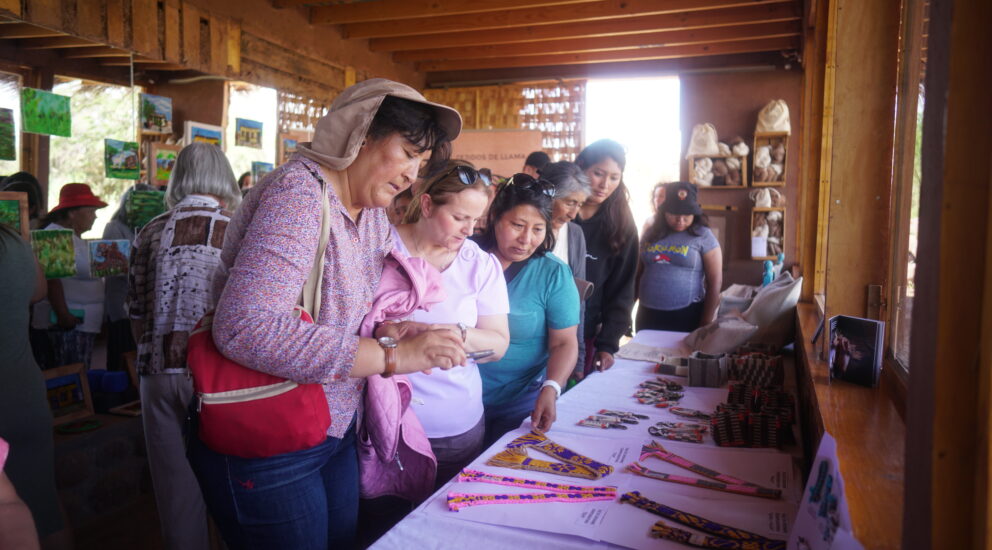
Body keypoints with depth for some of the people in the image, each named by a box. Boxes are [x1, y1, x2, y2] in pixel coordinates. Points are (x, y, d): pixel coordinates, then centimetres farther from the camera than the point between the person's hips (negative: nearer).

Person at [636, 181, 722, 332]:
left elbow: (715, 282, -5)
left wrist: (706, 324, -7)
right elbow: (638, 273, 15)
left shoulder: (703, 236, -4)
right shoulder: (651, 233, 8)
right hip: (647, 315, 4)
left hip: (686, 316, -4)